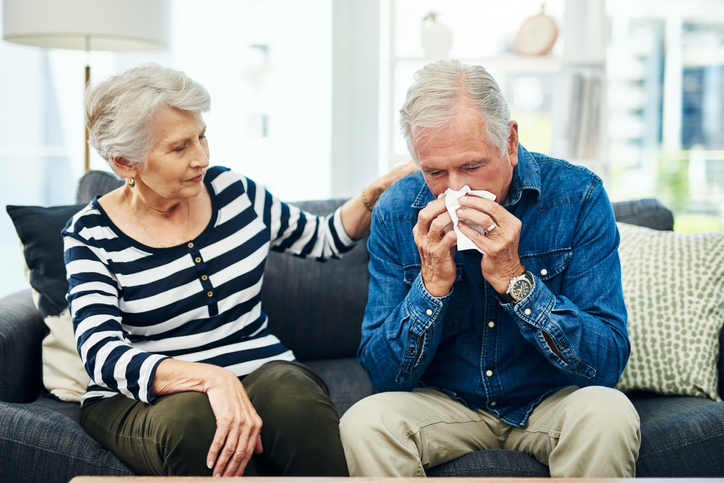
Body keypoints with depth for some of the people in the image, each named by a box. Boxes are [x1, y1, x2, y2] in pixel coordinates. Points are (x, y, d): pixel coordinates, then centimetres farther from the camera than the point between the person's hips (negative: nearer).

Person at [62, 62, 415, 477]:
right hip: (143, 401, -2)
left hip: (261, 375, 3)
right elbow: (102, 354, -19)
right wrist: (211, 377, -35)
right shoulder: (92, 236, -6)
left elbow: (322, 239, 21)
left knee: (296, 400, -33)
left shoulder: (234, 192, 5)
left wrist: (377, 193, 2)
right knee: (194, 421, -38)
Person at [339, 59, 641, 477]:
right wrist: (433, 283, -25)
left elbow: (608, 363, -19)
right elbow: (384, 375, -9)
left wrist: (514, 279, -30)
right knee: (363, 423, -28)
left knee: (608, 414, -32)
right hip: (446, 403, 1)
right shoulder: (396, 213, -11)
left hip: (551, 399, 0)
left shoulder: (578, 196, -16)